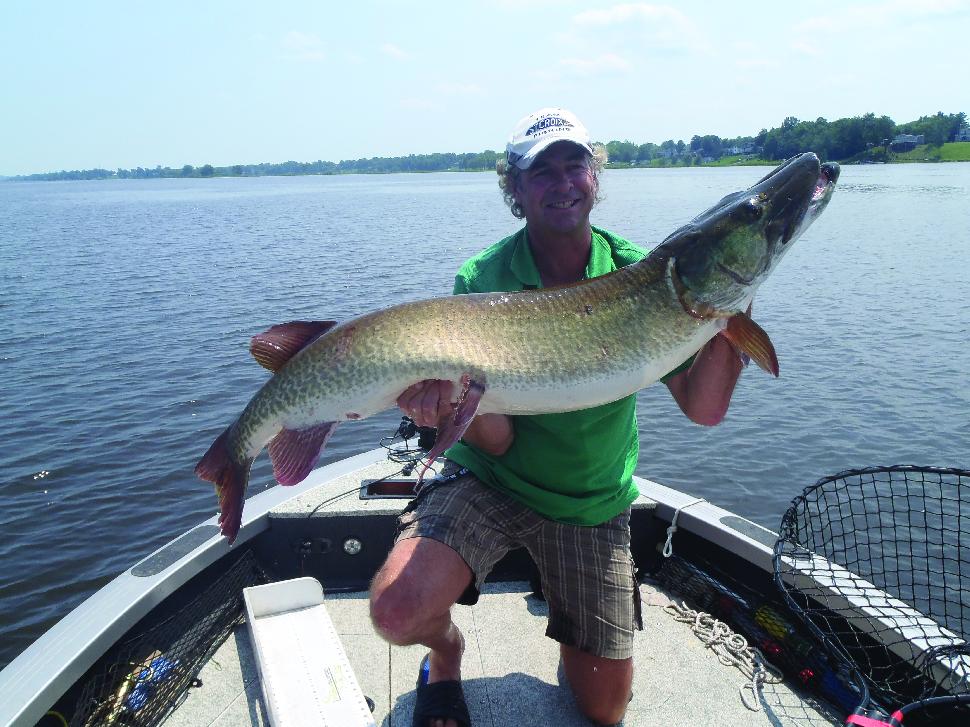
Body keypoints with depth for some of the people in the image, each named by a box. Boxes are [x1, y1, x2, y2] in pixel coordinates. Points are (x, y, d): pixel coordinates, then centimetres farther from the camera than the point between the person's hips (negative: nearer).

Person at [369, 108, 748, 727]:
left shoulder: (638, 274, -9)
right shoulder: (483, 281, -15)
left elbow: (703, 408, -14)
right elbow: (498, 441, -18)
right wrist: (458, 402, -41)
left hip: (594, 502, 2)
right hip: (492, 482, -1)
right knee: (398, 609, -27)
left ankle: (574, 640, 42)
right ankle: (447, 651, 10)